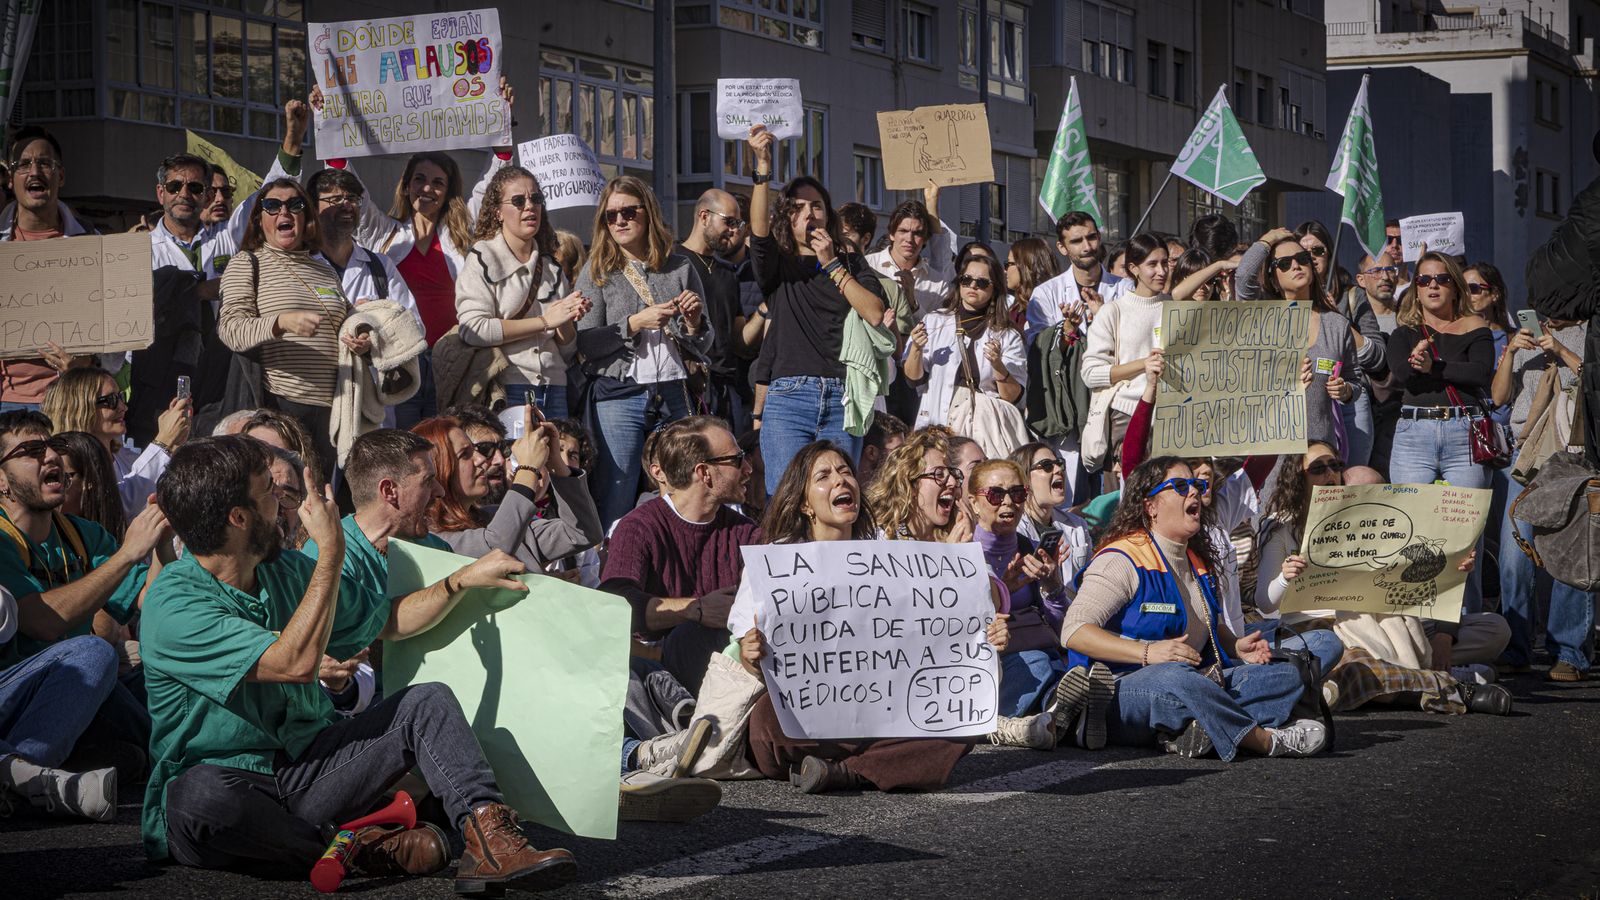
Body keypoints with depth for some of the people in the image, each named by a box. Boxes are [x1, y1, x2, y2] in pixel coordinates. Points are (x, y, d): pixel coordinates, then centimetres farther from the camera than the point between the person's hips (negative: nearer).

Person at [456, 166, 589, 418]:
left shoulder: (552, 268, 18)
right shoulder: (483, 259, 2)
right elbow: (473, 330, -13)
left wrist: (566, 320, -1)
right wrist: (545, 321, -9)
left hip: (552, 394, 5)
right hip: (504, 392, -5)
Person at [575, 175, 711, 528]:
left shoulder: (681, 268, 12)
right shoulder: (598, 271, 7)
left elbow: (703, 346, 17)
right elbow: (585, 343, -4)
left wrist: (694, 321, -4)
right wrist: (635, 323, -13)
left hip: (675, 392, 2)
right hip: (618, 395, -2)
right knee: (616, 503, -6)